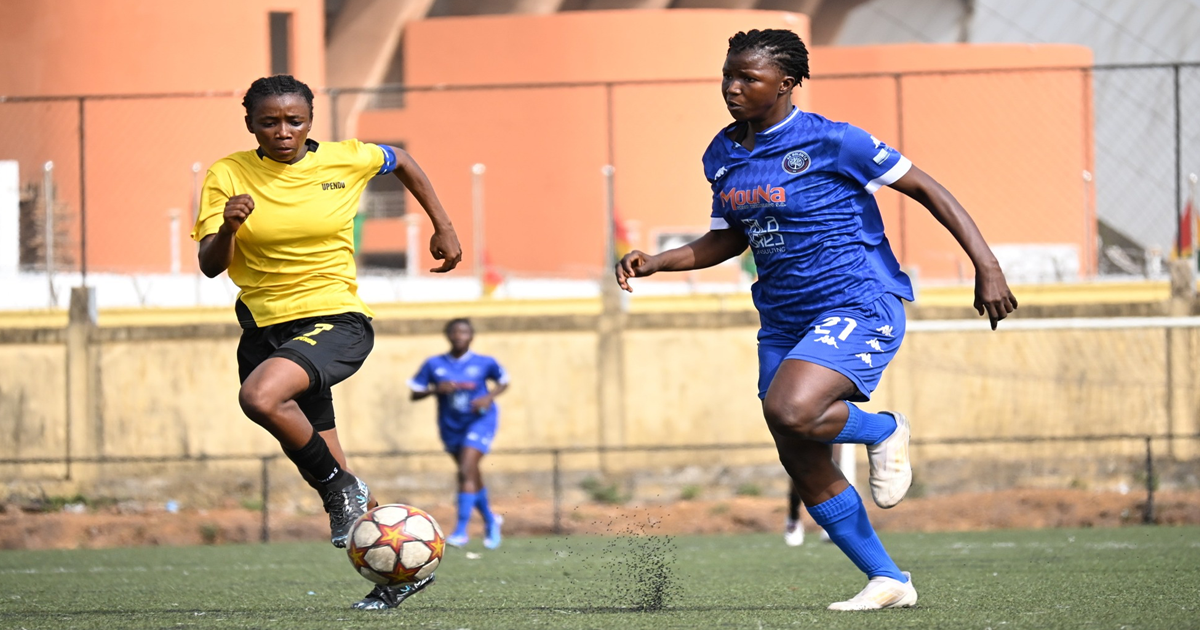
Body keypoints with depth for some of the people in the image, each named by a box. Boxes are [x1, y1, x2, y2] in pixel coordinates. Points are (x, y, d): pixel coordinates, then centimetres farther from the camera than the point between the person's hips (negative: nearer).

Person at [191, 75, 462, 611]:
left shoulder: (345, 160, -3)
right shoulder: (228, 176, -2)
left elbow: (401, 163, 19)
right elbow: (210, 266, -7)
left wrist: (443, 227, 18)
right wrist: (227, 227, -27)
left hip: (336, 320, -4)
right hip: (266, 326, 4)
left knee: (261, 396, -33)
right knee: (323, 468, 9)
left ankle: (342, 488, -12)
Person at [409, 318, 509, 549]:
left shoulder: (484, 363, -8)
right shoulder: (434, 365, -6)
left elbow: (503, 382, 8)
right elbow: (415, 393, -4)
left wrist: (489, 397, -11)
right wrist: (436, 389, -23)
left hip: (479, 422, -4)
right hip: (450, 426, 4)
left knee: (466, 471, -19)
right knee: (472, 477, 15)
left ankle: (461, 531, -20)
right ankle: (490, 520, 39)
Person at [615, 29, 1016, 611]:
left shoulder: (830, 141, -13)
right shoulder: (724, 157, 7)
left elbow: (926, 189, -9)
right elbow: (727, 239, 20)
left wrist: (987, 267, -14)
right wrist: (654, 263, 4)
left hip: (858, 305, -8)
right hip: (783, 320, 8)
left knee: (789, 413, -30)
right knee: (802, 464, 4)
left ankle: (884, 431, 1)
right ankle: (887, 582, 18)